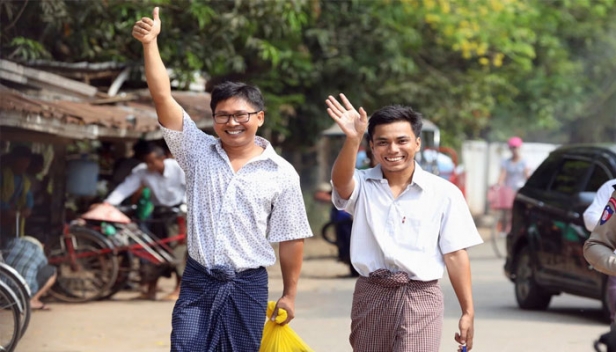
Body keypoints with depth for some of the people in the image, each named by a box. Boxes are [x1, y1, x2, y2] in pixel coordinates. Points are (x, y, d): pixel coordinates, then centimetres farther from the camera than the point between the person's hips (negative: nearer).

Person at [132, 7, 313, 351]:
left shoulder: (282, 173, -2)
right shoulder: (198, 151, 1)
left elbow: (290, 238, 2)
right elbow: (163, 97, -7)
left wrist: (289, 294, 3)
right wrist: (150, 43, -16)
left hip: (248, 286, -1)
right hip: (198, 282, 1)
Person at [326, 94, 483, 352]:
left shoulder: (444, 193, 1)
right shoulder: (363, 186, 4)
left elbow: (455, 255, 2)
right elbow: (340, 180, -21)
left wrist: (468, 312, -1)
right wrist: (352, 140, -41)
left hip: (420, 298, -2)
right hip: (371, 296, 3)